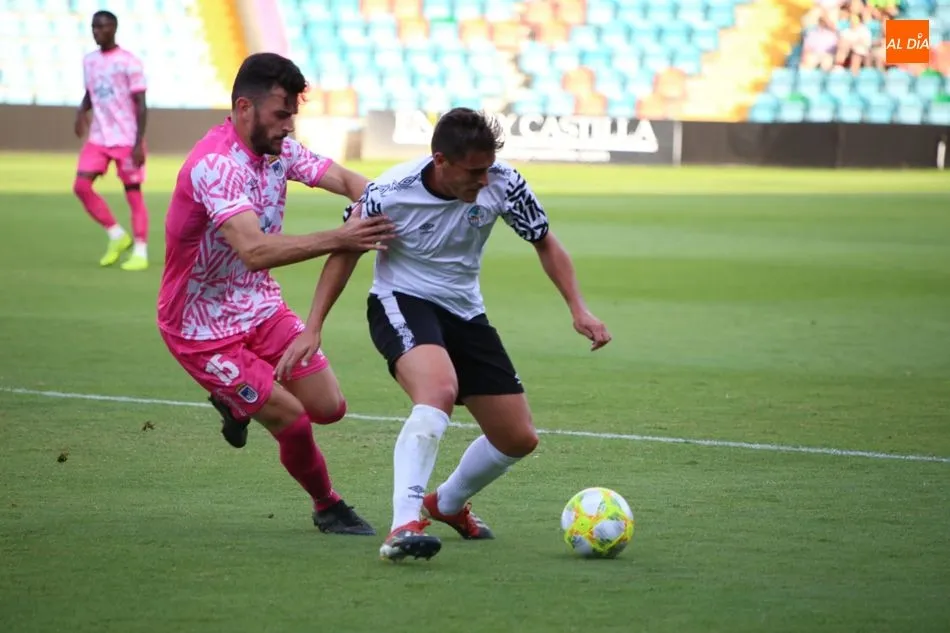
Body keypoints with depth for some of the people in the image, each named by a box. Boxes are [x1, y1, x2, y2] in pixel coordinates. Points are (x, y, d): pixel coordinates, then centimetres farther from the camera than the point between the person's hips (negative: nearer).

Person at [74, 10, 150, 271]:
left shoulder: (129, 62, -11)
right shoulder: (89, 61, 8)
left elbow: (141, 105, -11)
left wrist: (139, 144, -17)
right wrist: (82, 111, -2)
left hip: (126, 139, -6)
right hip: (98, 138, 6)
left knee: (133, 193, -1)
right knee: (81, 186, -7)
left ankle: (140, 252, 5)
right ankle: (117, 235, 7)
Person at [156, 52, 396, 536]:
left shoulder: (278, 148, -2)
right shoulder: (215, 166, -29)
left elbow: (344, 179, -10)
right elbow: (255, 250, -42)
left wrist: (381, 209, -33)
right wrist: (338, 240, -50)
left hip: (260, 309, 8)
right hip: (203, 328, -8)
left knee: (328, 407, 2)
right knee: (294, 423, -11)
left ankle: (237, 401, 29)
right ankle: (327, 509, 17)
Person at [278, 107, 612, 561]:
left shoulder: (502, 184, -16)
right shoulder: (389, 194, -24)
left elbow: (545, 243, 1)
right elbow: (346, 251, -6)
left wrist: (578, 309, -9)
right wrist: (312, 328, -9)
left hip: (465, 313, 5)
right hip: (400, 303, -5)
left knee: (519, 439, 6)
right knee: (440, 388, -38)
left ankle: (447, 505, 36)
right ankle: (404, 527, -43)